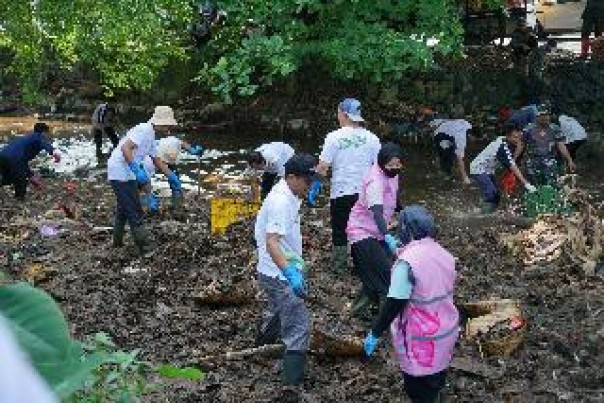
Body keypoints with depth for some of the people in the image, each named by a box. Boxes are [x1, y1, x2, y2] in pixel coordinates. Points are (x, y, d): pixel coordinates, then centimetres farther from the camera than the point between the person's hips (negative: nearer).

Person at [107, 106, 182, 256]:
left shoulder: (151, 135, 15)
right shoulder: (144, 130, -16)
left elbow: (157, 160, 24)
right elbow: (125, 148, -28)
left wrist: (172, 177, 24)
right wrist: (137, 170, -33)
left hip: (127, 173, 10)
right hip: (122, 174, -10)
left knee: (123, 209, 21)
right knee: (135, 211, -5)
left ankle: (118, 243, 34)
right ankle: (145, 248, 0)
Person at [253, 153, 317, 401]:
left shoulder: (287, 195, 5)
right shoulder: (281, 202, -26)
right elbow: (271, 242, -35)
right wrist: (289, 272, -47)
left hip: (283, 270, 10)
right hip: (279, 274, -10)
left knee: (279, 307, 35)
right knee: (299, 328, -12)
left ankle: (265, 338, 62)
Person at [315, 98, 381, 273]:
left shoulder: (334, 137, -11)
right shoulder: (372, 138, -2)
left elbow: (323, 166, -14)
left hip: (341, 192, -2)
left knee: (340, 230, 11)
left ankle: (339, 265, 22)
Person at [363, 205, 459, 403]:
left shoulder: (407, 262, -24)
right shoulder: (444, 254, 0)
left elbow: (394, 304, -22)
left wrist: (375, 333, -13)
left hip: (422, 341, -7)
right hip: (447, 331, 7)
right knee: (435, 384, 25)